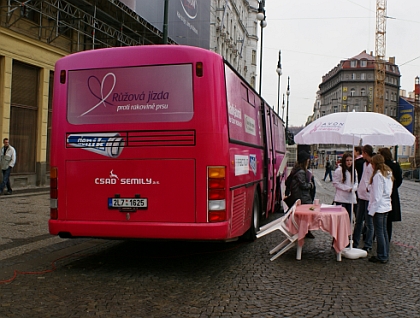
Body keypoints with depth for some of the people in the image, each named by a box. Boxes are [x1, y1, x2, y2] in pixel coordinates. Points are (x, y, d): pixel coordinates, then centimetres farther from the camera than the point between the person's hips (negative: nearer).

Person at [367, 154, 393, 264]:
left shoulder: (378, 175, -16)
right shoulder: (388, 173, 10)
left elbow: (377, 195, -18)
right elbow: (389, 191, 16)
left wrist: (372, 210, -14)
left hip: (379, 207, -9)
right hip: (386, 206, 9)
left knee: (379, 232, -1)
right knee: (384, 231, 14)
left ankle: (381, 257, 5)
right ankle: (385, 255, 21)